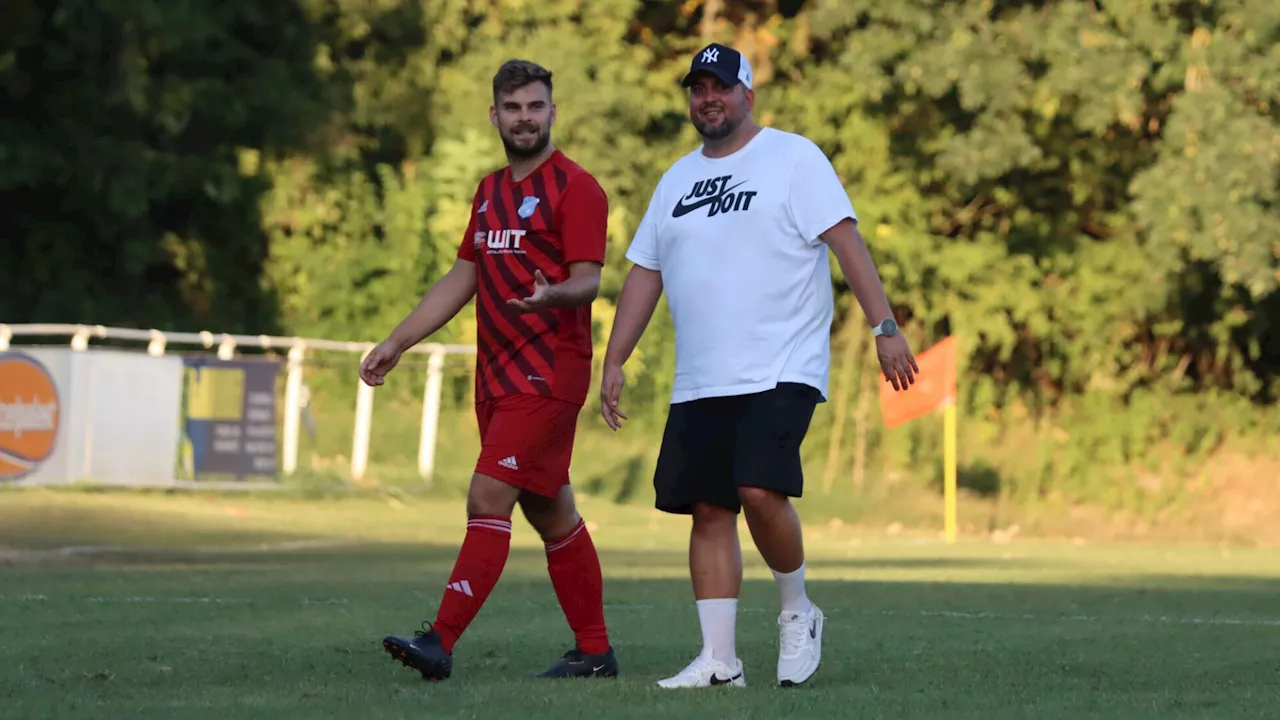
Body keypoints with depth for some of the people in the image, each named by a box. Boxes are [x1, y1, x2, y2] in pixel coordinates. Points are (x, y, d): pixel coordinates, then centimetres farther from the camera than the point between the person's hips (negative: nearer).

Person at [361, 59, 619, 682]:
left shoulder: (575, 187, -7)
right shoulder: (491, 191, 17)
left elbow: (588, 281, -14)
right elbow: (461, 279, 23)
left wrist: (552, 295, -36)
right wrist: (397, 342, 19)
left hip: (547, 375, -8)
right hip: (498, 374, 8)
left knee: (488, 498, -16)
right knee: (550, 514, 12)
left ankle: (441, 643, -20)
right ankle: (594, 651, 20)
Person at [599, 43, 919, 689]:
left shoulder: (792, 157, -1)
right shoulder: (677, 181, 17)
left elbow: (845, 240, -8)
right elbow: (644, 273, 20)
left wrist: (884, 327, -17)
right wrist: (614, 363, 14)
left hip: (781, 370, -6)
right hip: (698, 384, 6)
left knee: (760, 491, -20)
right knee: (709, 510, 2)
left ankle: (798, 613, 3)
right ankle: (719, 659, 5)